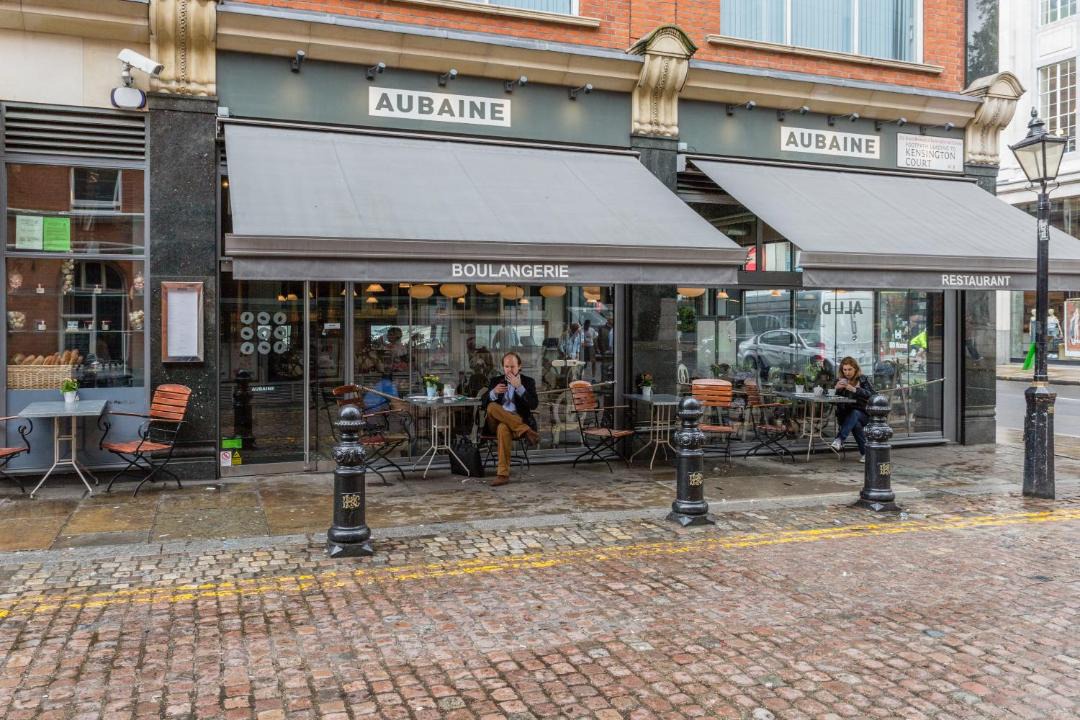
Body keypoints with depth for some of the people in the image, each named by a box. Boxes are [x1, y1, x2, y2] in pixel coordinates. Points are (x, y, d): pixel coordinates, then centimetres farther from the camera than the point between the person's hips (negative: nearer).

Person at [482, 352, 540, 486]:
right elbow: (484, 404, 6)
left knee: (503, 428, -38)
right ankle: (526, 431, -34)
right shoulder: (495, 381, 16)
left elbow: (534, 405, -5)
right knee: (492, 407, -34)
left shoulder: (528, 382, 10)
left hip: (517, 421, -2)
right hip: (495, 422, 2)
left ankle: (503, 473, -39)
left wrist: (518, 387, -14)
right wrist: (494, 392, -15)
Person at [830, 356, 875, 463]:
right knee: (856, 424, -32)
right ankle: (864, 452, -26)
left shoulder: (863, 379, 5)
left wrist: (854, 389, -26)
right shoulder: (840, 381, 12)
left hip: (862, 413, -1)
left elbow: (871, 395, -13)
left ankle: (839, 440, -52)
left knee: (854, 414, -37)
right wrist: (836, 388, -17)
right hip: (844, 415, 2)